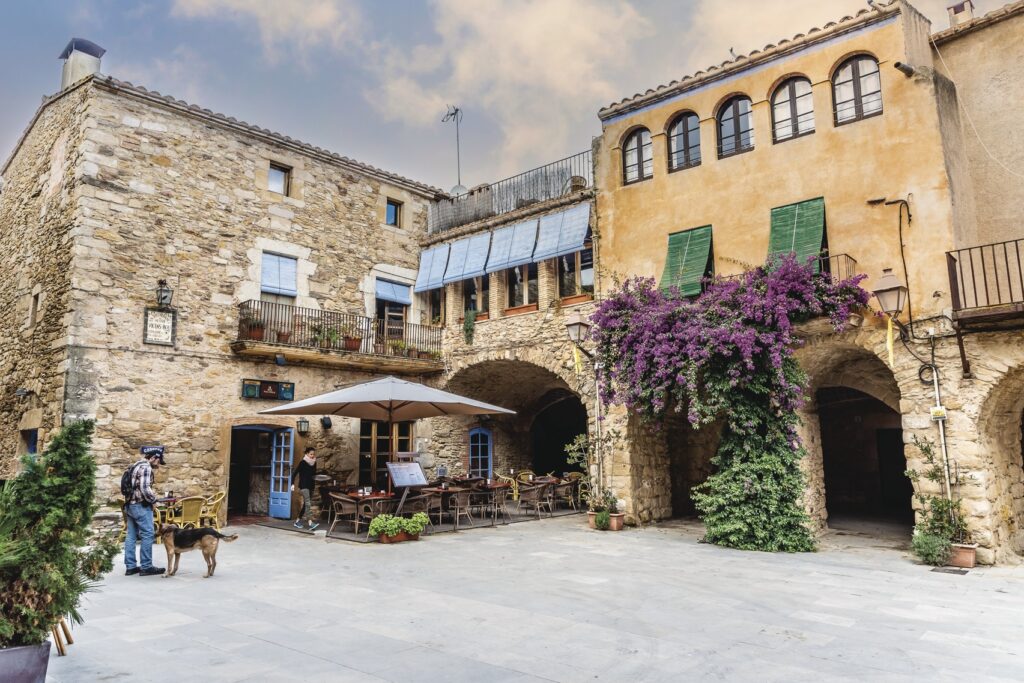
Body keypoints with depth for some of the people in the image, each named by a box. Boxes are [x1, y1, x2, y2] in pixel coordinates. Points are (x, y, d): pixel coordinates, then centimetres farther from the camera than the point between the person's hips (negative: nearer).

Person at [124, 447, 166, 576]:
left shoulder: (136, 466, 17)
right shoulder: (146, 468, -14)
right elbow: (145, 489, -22)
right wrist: (154, 499, -7)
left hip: (130, 504, 10)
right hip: (141, 506, -10)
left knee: (131, 535, 10)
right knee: (147, 535, -5)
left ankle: (130, 566, 14)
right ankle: (146, 567, -3)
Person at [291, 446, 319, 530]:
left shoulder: (314, 463, 8)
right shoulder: (303, 463, -8)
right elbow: (295, 473, -9)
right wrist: (293, 484, -17)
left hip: (311, 486, 7)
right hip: (304, 486, -7)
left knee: (306, 504, 10)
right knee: (307, 503, -17)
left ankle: (298, 521, 23)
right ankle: (310, 523, -25)